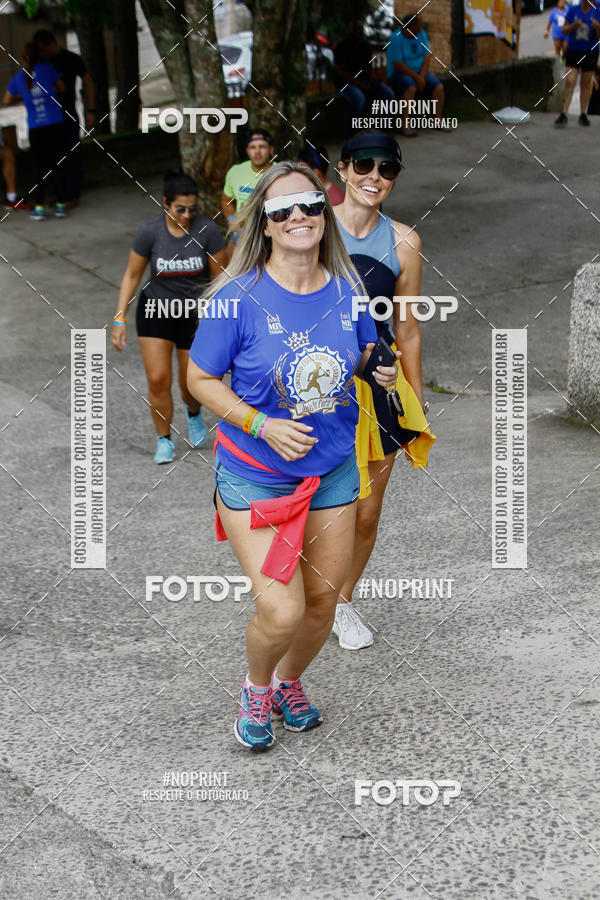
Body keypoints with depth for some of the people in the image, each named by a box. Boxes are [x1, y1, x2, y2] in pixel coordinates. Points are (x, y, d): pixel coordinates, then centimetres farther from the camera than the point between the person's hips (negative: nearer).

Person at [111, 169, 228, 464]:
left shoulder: (206, 230, -15)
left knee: (191, 383, 5)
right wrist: (120, 318, -8)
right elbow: (132, 275, -3)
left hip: (195, 314, 0)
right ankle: (164, 440, 12)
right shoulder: (150, 231, -13)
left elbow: (220, 277, -5)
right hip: (156, 311, 0)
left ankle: (193, 413, 41)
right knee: (157, 379, -8)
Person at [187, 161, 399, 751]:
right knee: (281, 612, -14)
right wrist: (262, 425, -21)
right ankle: (257, 686, 20)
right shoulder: (239, 297, -16)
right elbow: (200, 379, -9)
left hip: (333, 469, 5)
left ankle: (289, 681, 45)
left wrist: (381, 373, -7)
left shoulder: (346, 289, -3)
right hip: (255, 475, -4)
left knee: (323, 601, 14)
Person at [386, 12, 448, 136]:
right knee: (411, 88, -36)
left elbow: (427, 56, 1)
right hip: (399, 74, -6)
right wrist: (417, 78, -20)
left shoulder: (421, 34, 2)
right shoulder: (396, 38, -17)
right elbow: (398, 64, -20)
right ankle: (405, 125, -34)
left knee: (439, 87, -16)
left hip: (419, 71, 6)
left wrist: (422, 76, -13)